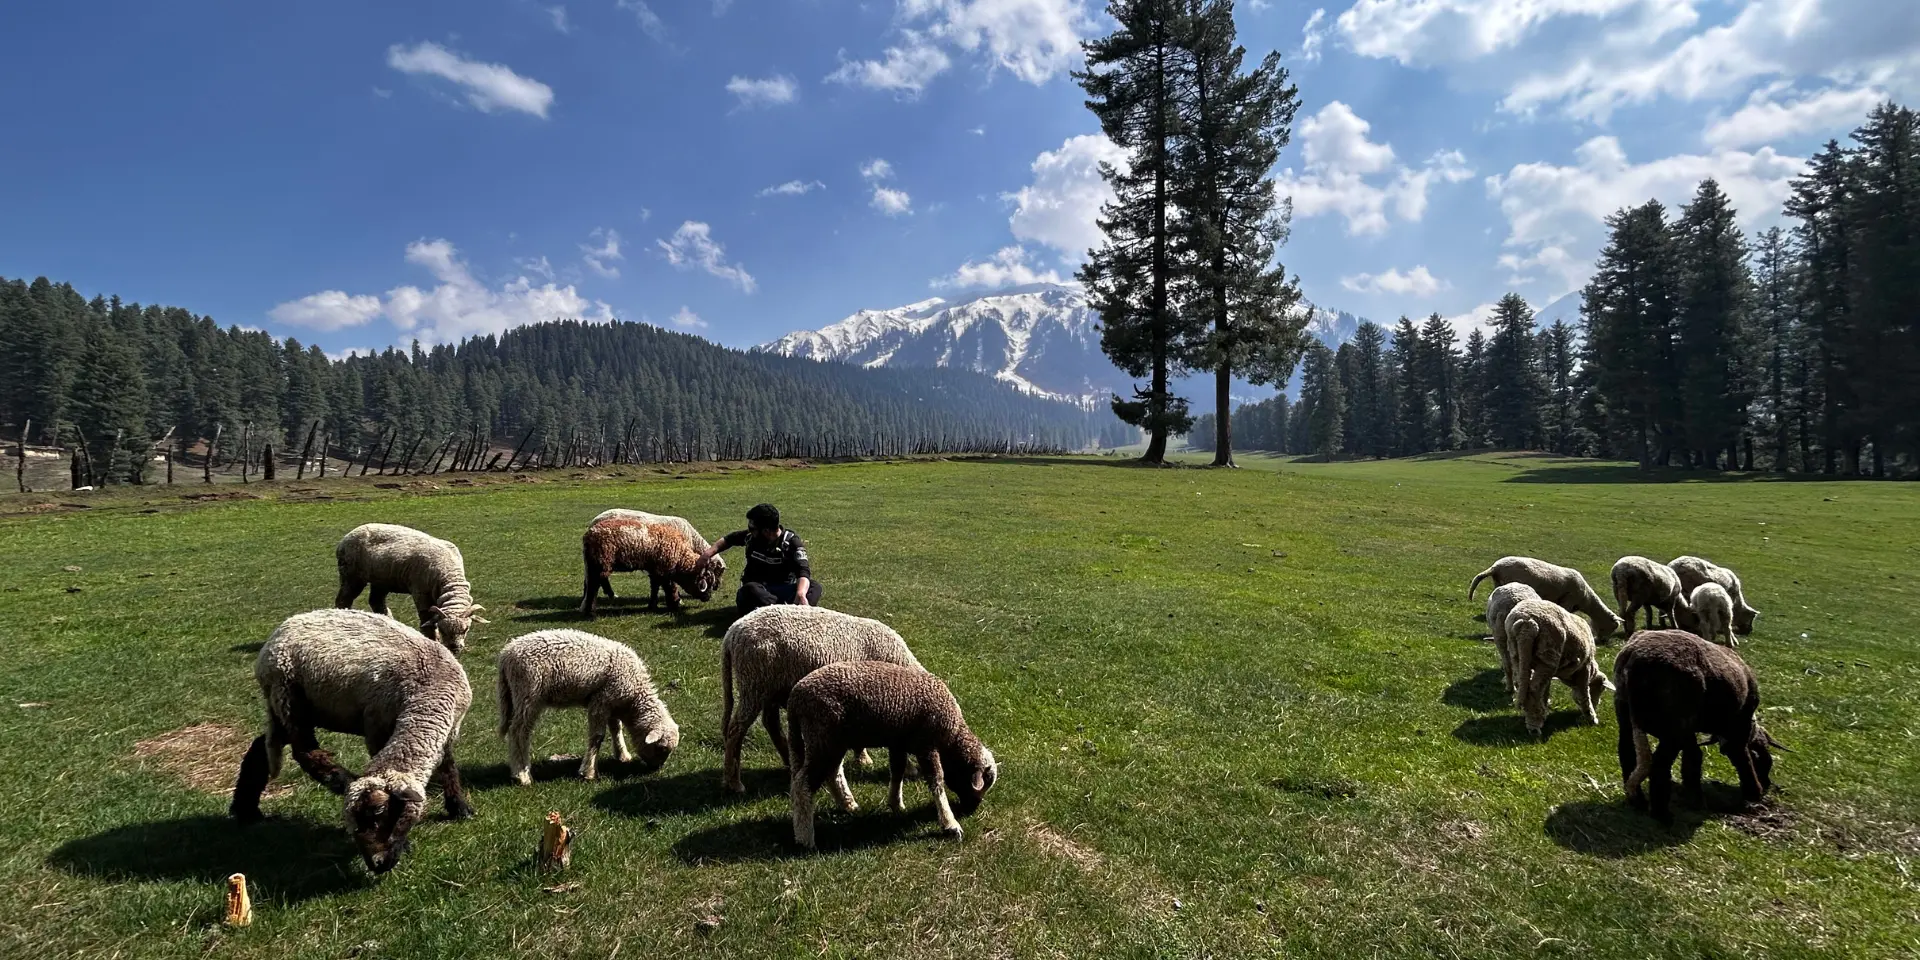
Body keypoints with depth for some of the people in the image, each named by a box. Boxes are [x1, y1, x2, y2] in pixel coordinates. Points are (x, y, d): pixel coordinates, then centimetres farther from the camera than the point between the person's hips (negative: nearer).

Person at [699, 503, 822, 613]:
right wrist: (710, 552, 10)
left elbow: (803, 571, -28)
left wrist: (801, 594, -48)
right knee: (749, 589, -35)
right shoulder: (751, 536, -1)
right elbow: (729, 539, 23)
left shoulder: (791, 542, -12)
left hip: (785, 590, -2)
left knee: (814, 586, -31)